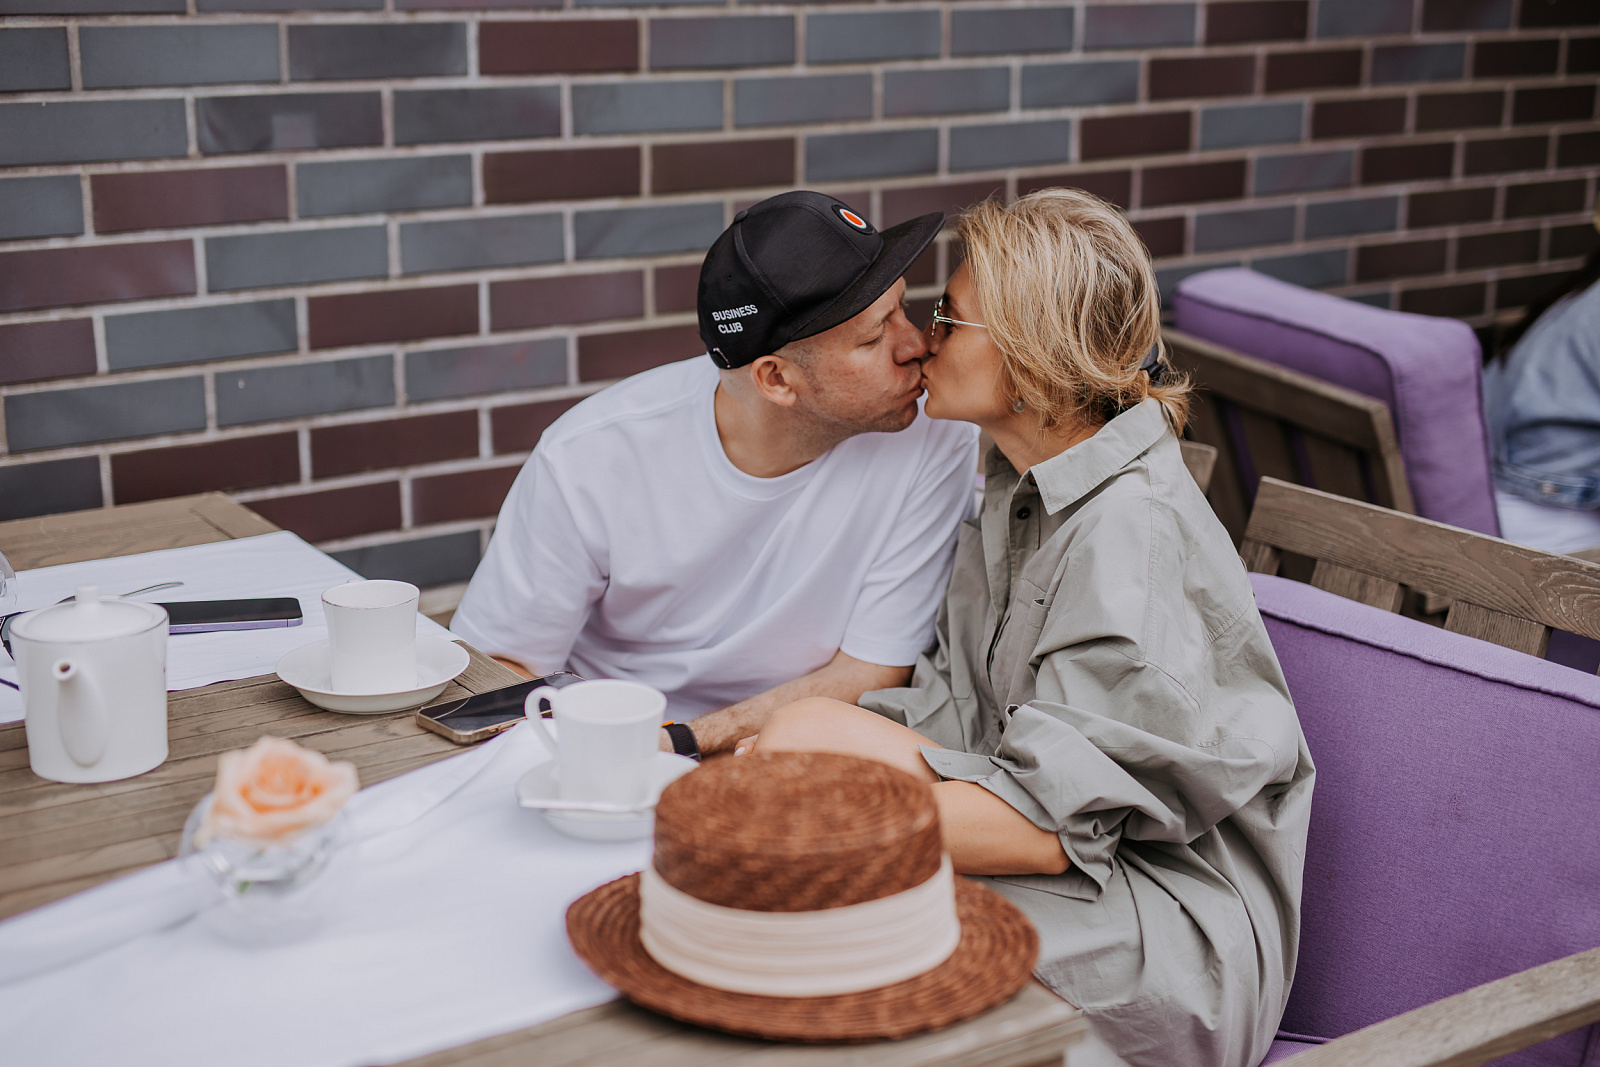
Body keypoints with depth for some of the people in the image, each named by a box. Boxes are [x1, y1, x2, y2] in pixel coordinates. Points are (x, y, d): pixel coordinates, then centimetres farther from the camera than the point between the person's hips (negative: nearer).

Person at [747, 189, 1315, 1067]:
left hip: (1176, 939, -8)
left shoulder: (1130, 533, -22)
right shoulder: (1025, 487, 8)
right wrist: (828, 729, -14)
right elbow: (954, 716, 5)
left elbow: (1049, 823, -25)